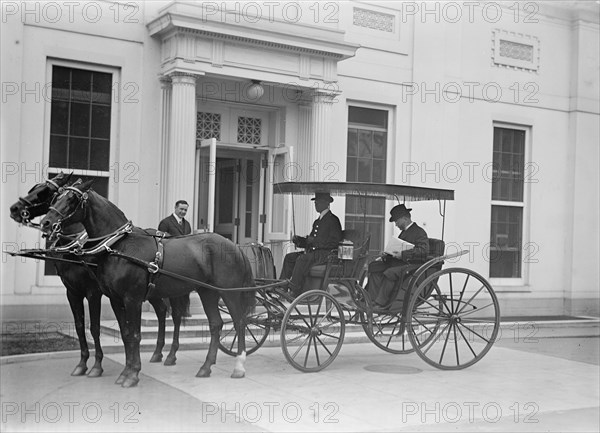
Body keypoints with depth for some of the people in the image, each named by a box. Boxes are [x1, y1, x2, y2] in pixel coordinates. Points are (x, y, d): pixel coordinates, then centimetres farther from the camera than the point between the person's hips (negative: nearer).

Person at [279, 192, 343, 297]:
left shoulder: (333, 220, -5)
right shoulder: (317, 221, 23)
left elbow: (335, 241, -15)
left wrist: (315, 242, -18)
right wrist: (299, 240, 1)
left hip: (327, 253, -9)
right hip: (314, 251, 9)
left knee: (303, 259, -31)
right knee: (289, 257, -2)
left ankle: (294, 291, -30)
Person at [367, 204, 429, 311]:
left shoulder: (420, 233, -8)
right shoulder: (404, 232, 21)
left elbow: (423, 251, -22)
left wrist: (403, 254, -26)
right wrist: (387, 255, 3)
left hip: (413, 265, -10)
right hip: (400, 262, 10)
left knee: (390, 273, -33)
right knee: (373, 266, -2)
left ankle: (381, 304, -25)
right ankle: (373, 298, -10)